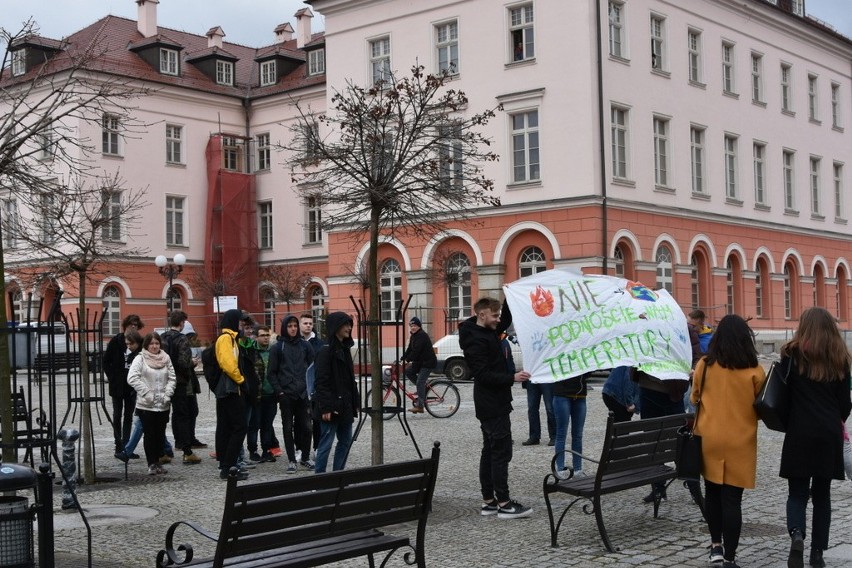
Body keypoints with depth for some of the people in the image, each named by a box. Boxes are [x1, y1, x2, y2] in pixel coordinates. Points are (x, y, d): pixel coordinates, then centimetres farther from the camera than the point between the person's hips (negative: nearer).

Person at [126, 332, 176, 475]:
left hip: (163, 405, 4)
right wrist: (146, 393, -16)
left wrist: (167, 394, -7)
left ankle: (156, 462, 21)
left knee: (160, 434, 8)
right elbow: (132, 378, -13)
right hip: (146, 405, -4)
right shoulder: (140, 359, -3)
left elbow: (172, 378, 7)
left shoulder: (166, 359, 8)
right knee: (149, 434, -1)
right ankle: (151, 464, 6)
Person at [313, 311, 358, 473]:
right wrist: (325, 408, -20)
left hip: (345, 405, 9)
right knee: (326, 444, -5)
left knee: (346, 440, 12)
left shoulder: (345, 349, 13)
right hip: (331, 406, -9)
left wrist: (355, 402, 16)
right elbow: (321, 382, -16)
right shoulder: (325, 351, -12)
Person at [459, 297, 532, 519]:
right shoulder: (475, 340, -18)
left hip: (491, 404, 10)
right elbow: (483, 375, -23)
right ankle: (504, 503, -4)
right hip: (493, 404, -10)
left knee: (490, 451, 11)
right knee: (501, 452, -7)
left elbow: (507, 321, 28)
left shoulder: (488, 332, 11)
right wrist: (512, 378, -28)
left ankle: (488, 501, 16)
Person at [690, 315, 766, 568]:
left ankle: (716, 544, 24)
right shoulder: (754, 371, -9)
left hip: (709, 439, 2)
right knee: (732, 499, 2)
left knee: (712, 492, 19)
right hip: (740, 443, -1)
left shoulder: (704, 366, -5)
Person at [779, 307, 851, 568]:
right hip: (830, 434, 2)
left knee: (797, 491, 4)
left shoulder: (793, 354, -3)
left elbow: (784, 392, 0)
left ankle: (796, 534, -22)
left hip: (800, 432, -2)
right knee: (822, 493, 12)